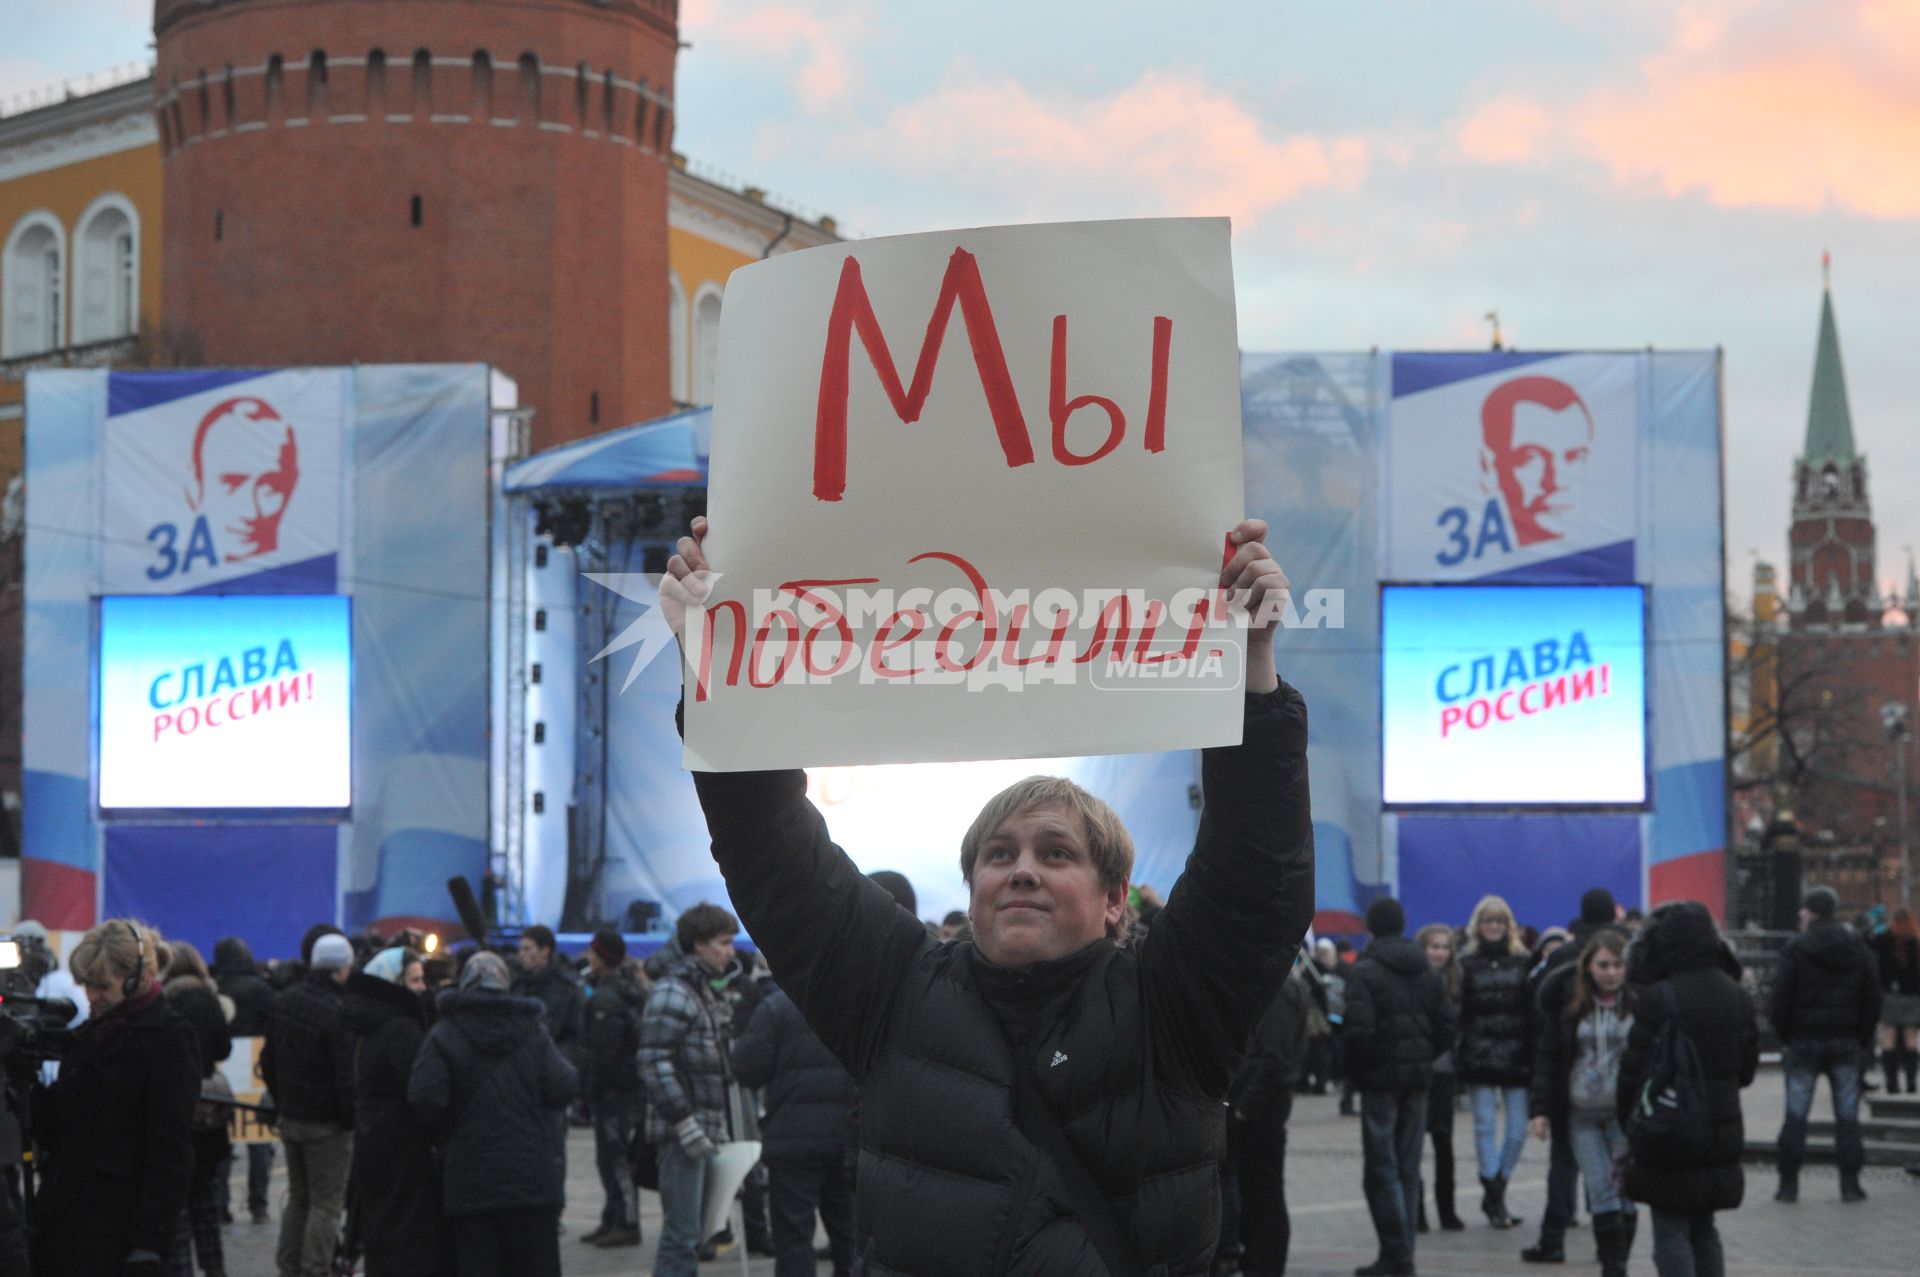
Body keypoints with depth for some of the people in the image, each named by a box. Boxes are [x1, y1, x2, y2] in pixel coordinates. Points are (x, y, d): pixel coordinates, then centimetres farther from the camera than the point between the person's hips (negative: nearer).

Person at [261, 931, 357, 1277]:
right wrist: (349, 1119, -8)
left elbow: (268, 1062, 15)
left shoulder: (283, 1003, 6)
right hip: (327, 1124, -7)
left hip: (291, 1116, 7)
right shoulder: (337, 1013, -20)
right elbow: (346, 1075, -20)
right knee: (326, 1204, -1)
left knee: (298, 1198, 18)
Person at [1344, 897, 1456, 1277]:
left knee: (1381, 1170, -2)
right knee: (1408, 1170, 10)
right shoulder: (1427, 971, 8)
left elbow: (1359, 1030, -18)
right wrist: (1424, 1057, 14)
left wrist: (1355, 1070, -4)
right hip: (1419, 1077, 6)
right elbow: (1448, 1027, 5)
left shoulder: (1364, 972, -11)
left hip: (1381, 1078, -6)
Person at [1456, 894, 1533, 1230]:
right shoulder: (1467, 964, 5)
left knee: (1518, 1129, 0)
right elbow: (1456, 1012, 2)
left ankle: (1494, 1193, 15)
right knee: (1486, 1125, -3)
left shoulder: (1523, 962, 8)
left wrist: (1533, 1056, -2)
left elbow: (1535, 1012, 6)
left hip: (1516, 1058, 1)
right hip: (1479, 1059, -1)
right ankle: (1494, 1196, 4)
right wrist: (1458, 1056, -6)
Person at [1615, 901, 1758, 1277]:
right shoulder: (1737, 997, 6)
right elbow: (1748, 1066, 13)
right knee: (1703, 1229, 17)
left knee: (1670, 1231, 0)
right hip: (1722, 1132, 6)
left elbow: (1634, 1069, -13)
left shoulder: (1657, 999, -16)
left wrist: (1626, 1121, 0)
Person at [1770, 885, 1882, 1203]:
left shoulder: (1796, 948, -7)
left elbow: (1782, 998, -8)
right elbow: (1872, 998, 6)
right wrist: (1864, 1040, 11)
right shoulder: (1857, 948, 5)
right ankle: (1850, 1183, 4)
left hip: (1804, 1041, -3)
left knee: (1796, 1114, 2)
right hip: (1847, 1042, 3)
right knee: (1847, 1114, 5)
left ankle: (1789, 1183, 1)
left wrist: (1784, 1038, 2)